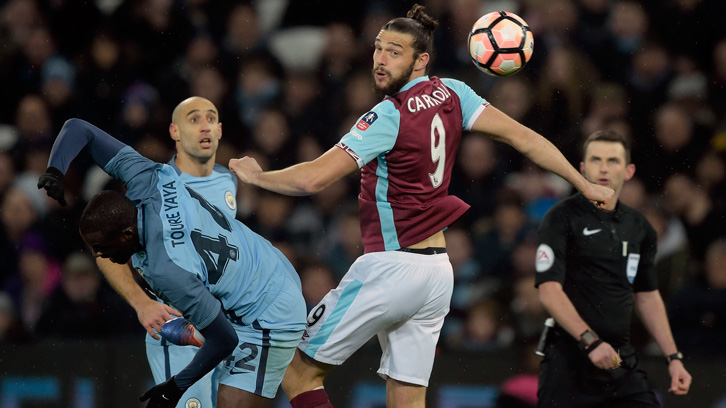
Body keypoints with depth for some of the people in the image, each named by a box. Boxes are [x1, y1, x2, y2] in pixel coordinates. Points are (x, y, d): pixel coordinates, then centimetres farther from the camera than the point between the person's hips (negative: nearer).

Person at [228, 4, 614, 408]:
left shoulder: (388, 117, -15)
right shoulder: (451, 94, 4)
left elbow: (313, 179, -19)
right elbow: (521, 136, 5)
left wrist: (255, 175, -3)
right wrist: (585, 185, 12)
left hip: (391, 268, -8)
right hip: (438, 273, 8)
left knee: (298, 372, 2)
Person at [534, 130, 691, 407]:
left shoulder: (639, 227, 13)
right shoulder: (562, 218, -5)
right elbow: (549, 291, -14)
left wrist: (673, 357, 15)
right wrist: (590, 341, -24)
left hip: (622, 360, 5)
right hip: (569, 361, -5)